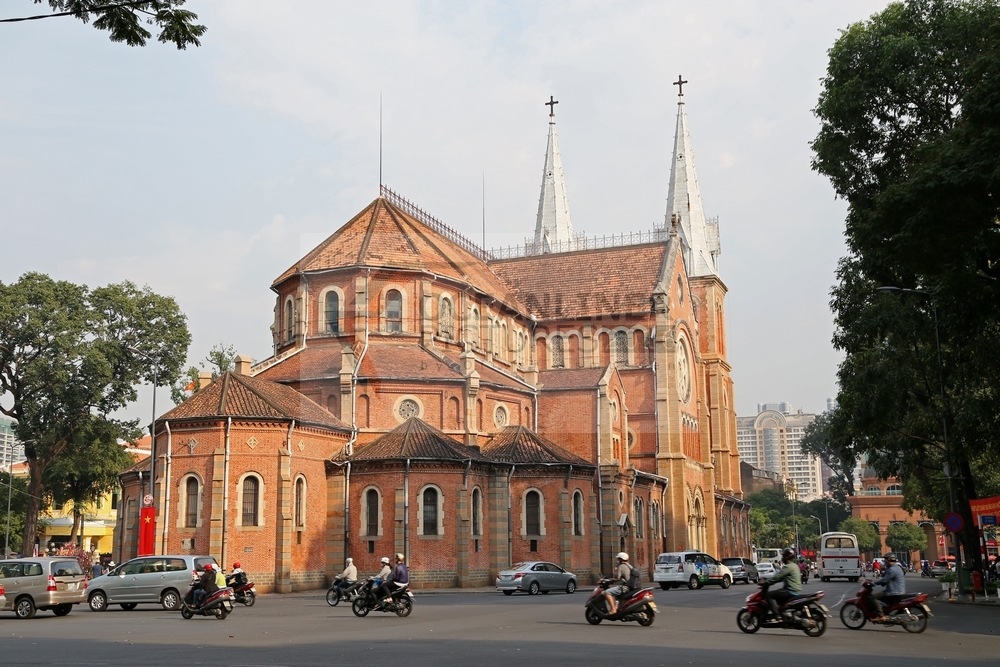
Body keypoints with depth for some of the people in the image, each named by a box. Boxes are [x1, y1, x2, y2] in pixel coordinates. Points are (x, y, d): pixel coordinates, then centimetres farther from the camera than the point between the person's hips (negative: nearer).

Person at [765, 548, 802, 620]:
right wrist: (769, 582, 19)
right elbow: (781, 577, 23)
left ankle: (777, 615, -20)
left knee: (769, 595, -12)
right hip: (797, 590, 10)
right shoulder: (794, 566, 17)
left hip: (791, 591, -10)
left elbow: (776, 577, -18)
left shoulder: (788, 567, -14)